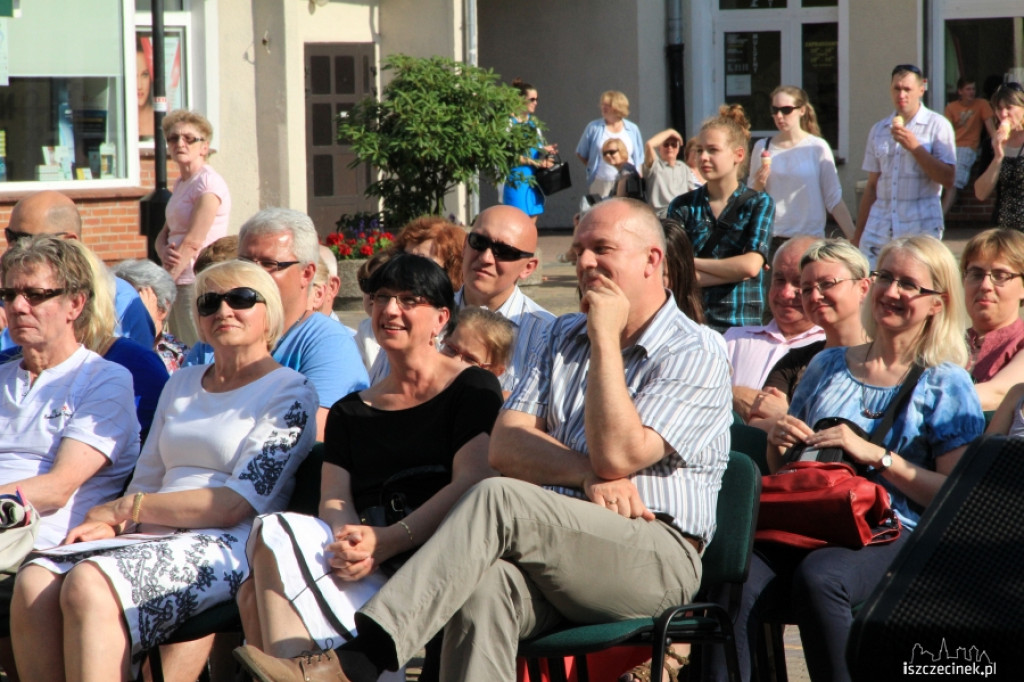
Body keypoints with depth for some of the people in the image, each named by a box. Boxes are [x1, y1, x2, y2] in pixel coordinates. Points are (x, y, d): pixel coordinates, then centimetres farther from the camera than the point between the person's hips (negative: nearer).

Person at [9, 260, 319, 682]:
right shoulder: (182, 384, 25)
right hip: (153, 537, 6)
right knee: (34, 583, -23)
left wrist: (126, 508, -6)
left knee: (89, 584, -33)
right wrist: (108, 523, -3)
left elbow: (237, 504, -9)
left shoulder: (290, 393, 2)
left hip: (226, 548, -6)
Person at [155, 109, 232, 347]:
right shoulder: (181, 183, 17)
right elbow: (164, 234, 14)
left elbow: (193, 241, -17)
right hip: (180, 283, 9)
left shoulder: (208, 182, -11)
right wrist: (165, 252, -9)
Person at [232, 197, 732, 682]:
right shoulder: (565, 337, 25)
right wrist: (587, 474, -8)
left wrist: (606, 338, -6)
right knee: (484, 585, -33)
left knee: (497, 499, -30)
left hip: (654, 558, -5)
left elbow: (617, 456, -12)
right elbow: (506, 446, 10)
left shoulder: (697, 353, 4)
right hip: (559, 551, 5)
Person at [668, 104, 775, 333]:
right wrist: (733, 271, -9)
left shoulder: (758, 203, 4)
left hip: (742, 323, -1)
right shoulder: (682, 206, 6)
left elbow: (751, 265, -10)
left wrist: (690, 262, -4)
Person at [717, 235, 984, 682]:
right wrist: (777, 442, 6)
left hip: (892, 534, -3)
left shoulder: (947, 385, 10)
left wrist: (877, 457, -10)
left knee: (819, 577, -38)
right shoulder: (828, 366, 23)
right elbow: (779, 472, 29)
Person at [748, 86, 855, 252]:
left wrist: (853, 238, -5)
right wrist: (759, 183, -7)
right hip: (771, 239, 2)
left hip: (810, 239, -2)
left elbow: (834, 200, 2)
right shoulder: (763, 148, 7)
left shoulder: (818, 147, 0)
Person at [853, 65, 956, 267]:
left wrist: (914, 147, -13)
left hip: (921, 228, -3)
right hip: (879, 228, 3)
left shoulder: (937, 125, 2)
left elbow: (948, 179, -6)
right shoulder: (878, 130, 15)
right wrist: (858, 233, 13)